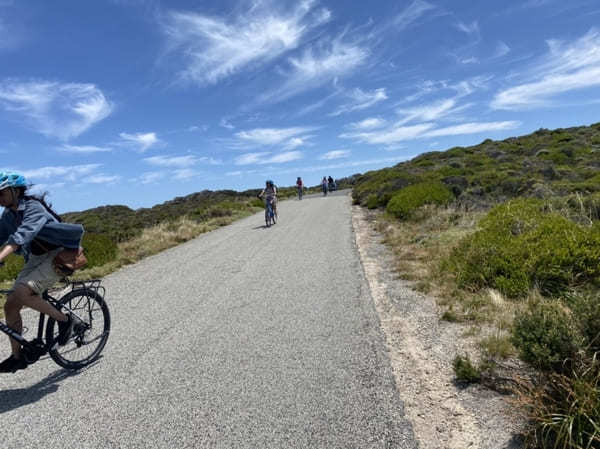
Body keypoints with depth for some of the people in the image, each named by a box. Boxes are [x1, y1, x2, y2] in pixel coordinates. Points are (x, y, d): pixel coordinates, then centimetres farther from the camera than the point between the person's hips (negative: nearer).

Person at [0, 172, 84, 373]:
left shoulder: (33, 208, -21)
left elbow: (21, 236, -35)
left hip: (57, 257, -8)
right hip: (35, 259, 8)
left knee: (21, 294, -27)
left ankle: (65, 320, -7)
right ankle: (17, 357, 15)